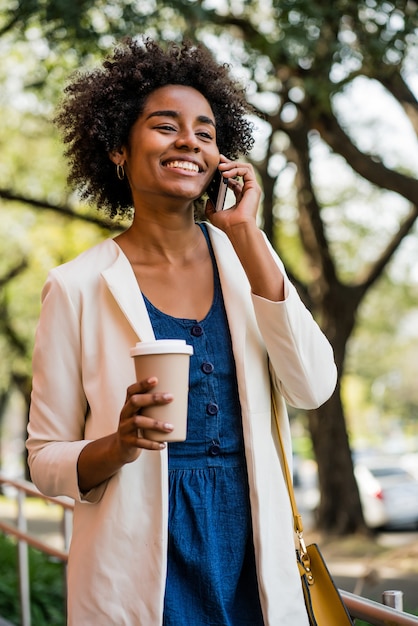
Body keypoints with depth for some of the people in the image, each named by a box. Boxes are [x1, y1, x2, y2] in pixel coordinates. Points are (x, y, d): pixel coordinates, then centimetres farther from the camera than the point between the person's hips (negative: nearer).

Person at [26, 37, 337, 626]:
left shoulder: (246, 261, 4)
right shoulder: (79, 286, -6)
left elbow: (312, 388, -10)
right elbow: (45, 460, -1)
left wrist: (246, 234, -11)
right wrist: (118, 445, -22)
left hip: (253, 565, 3)